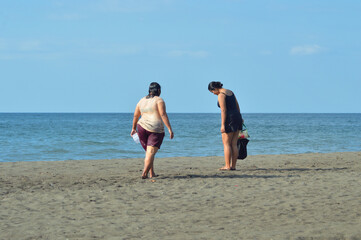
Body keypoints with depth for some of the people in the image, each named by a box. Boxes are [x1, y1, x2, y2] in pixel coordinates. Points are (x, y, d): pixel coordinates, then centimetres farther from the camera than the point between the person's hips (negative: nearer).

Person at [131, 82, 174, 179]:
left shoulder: (142, 101, 13)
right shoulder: (159, 100, -3)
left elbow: (135, 116, 20)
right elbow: (163, 115, -14)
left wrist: (134, 128, 33)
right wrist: (170, 129, -15)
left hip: (142, 127, 5)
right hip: (156, 129, -5)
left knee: (149, 152, 18)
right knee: (151, 152, -9)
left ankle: (152, 173, 17)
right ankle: (144, 173, -22)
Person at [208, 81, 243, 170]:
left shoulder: (221, 95, -11)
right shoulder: (230, 92, 16)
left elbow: (223, 110, -17)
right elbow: (237, 106, 20)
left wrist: (222, 125, -18)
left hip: (229, 119, -9)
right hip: (237, 117, 9)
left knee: (226, 144, -3)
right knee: (234, 144, 9)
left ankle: (227, 166, -6)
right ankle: (233, 166, 8)